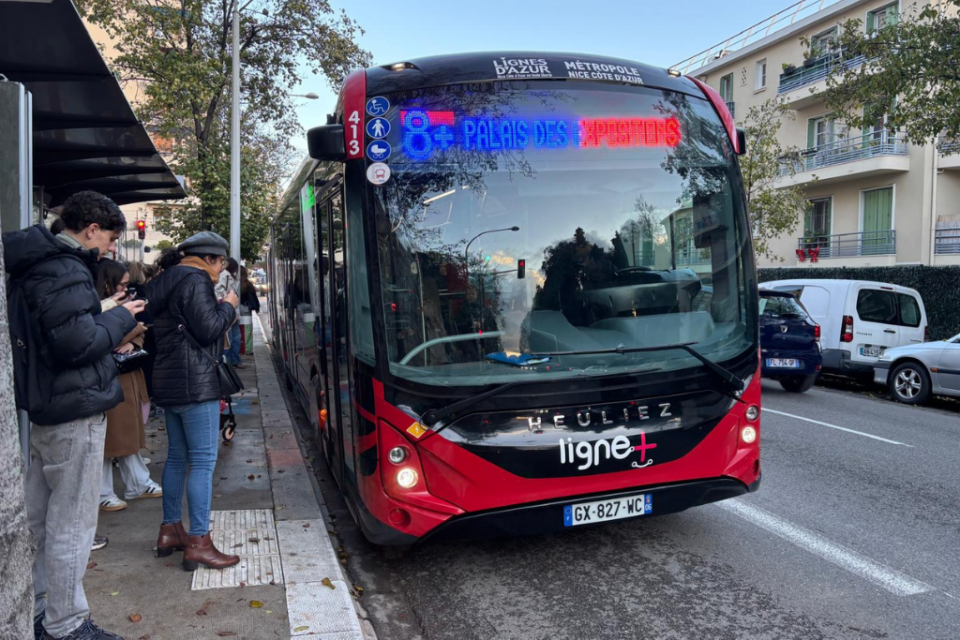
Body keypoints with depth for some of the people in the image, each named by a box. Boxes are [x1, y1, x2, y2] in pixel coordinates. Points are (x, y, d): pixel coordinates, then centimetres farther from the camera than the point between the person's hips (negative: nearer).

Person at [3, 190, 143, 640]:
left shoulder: (43, 262, 14)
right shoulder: (65, 271, -18)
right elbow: (76, 343, -23)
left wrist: (108, 317, 9)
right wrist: (121, 318, -10)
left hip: (45, 408, 10)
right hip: (74, 411, -10)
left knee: (39, 519, 19)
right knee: (71, 523, 0)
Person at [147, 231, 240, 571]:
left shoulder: (167, 281, 18)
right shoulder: (195, 281, -12)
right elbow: (209, 330, -18)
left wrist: (222, 308, 15)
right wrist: (228, 306, -2)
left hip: (168, 382, 10)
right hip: (195, 383, -10)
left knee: (177, 456, 17)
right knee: (203, 460, -7)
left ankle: (170, 531, 26)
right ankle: (198, 543, -5)